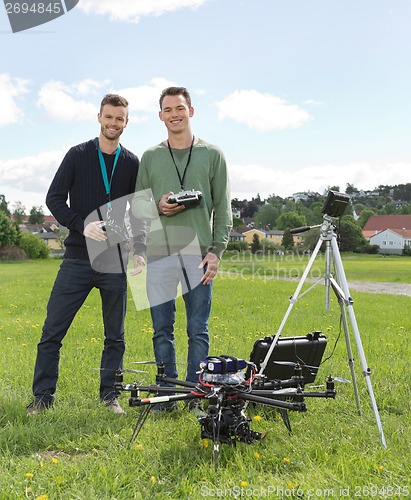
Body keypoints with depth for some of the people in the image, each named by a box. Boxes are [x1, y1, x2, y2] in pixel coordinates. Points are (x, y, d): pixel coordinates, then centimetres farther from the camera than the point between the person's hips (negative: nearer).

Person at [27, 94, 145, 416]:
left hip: (116, 262, 2)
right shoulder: (78, 155, 4)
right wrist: (82, 225, -15)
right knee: (52, 331, -2)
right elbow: (54, 198, -1)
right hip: (78, 257, -1)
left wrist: (140, 251, -1)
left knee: (115, 335, 8)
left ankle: (110, 395, 22)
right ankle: (43, 396, 12)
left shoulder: (132, 163, 9)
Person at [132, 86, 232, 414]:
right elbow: (137, 204, 14)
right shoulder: (150, 157, 13)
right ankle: (167, 395, 19)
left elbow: (223, 208, 4)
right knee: (162, 330, 7)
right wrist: (157, 206, -9)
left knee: (198, 330, 3)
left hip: (198, 253, -2)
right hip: (159, 253, 2)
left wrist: (216, 251, -5)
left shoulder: (212, 154, 8)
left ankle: (196, 396, 15)